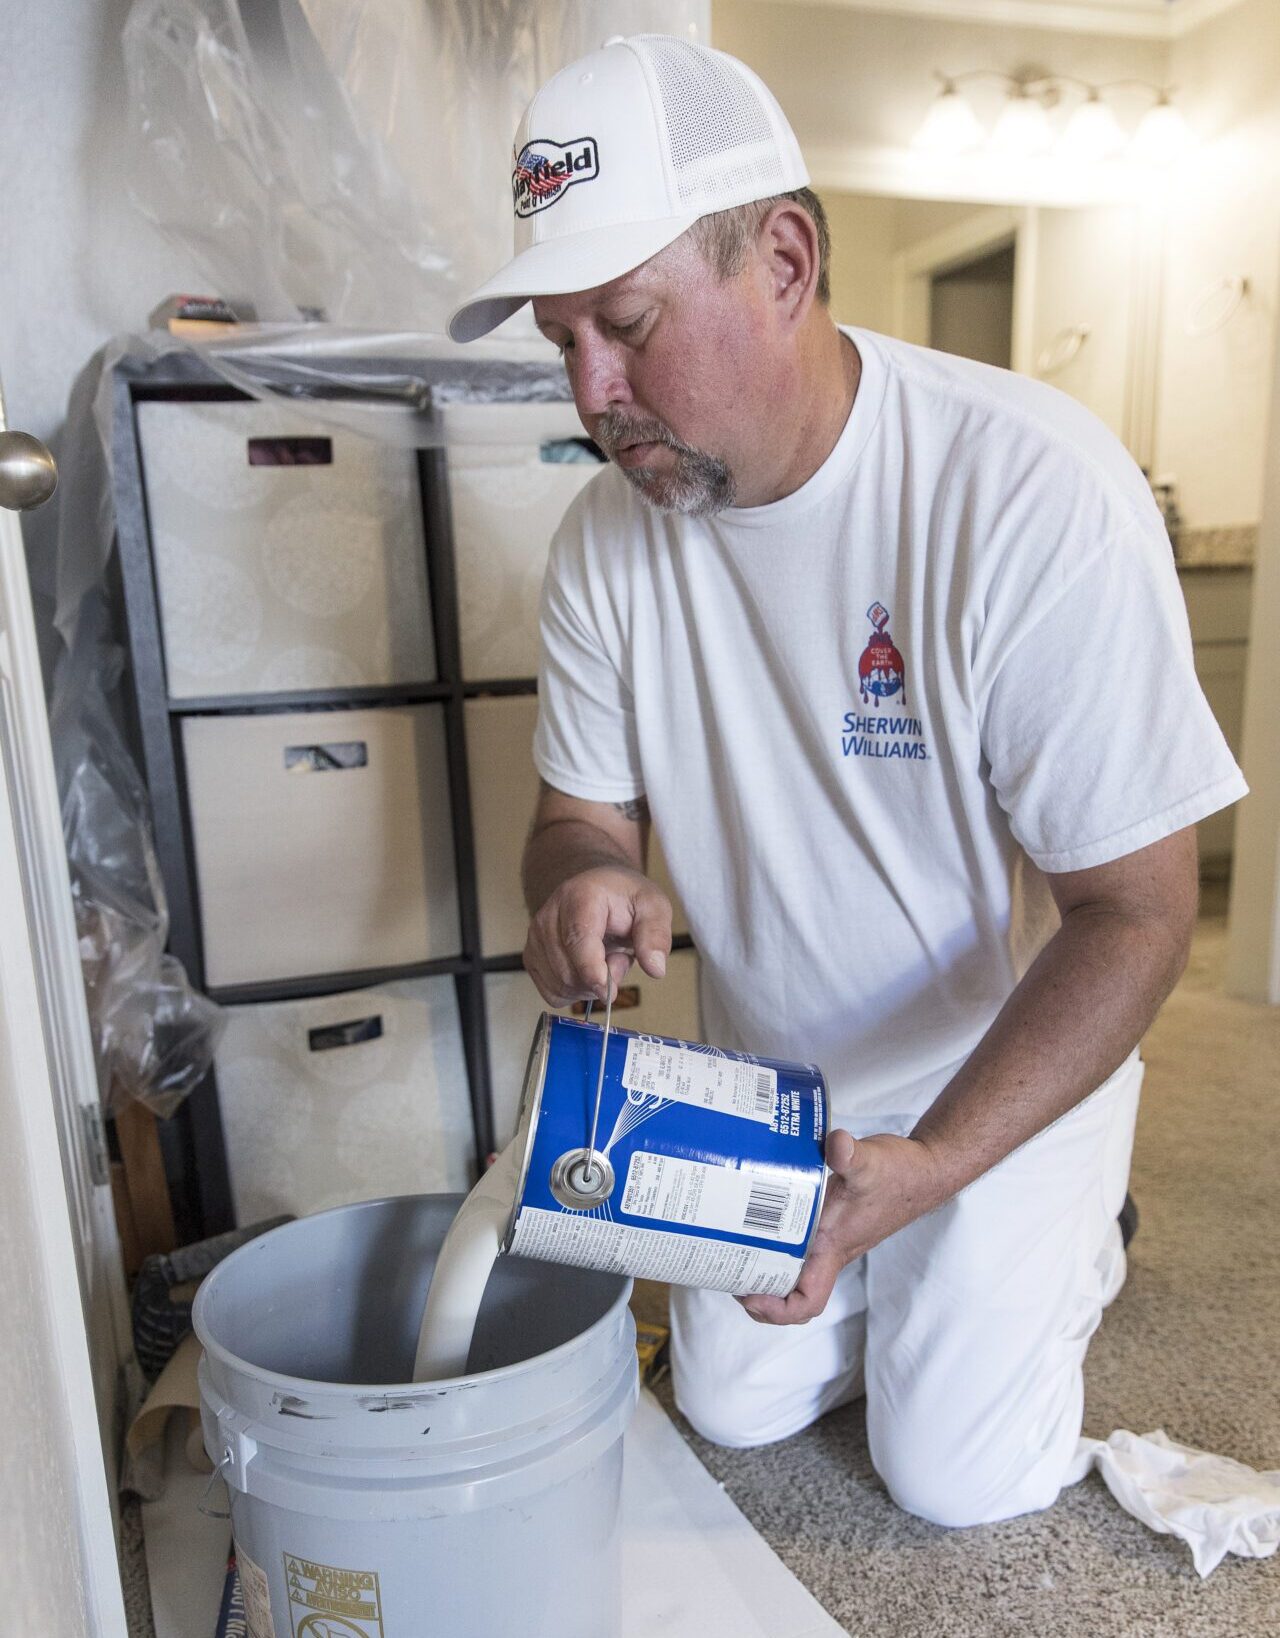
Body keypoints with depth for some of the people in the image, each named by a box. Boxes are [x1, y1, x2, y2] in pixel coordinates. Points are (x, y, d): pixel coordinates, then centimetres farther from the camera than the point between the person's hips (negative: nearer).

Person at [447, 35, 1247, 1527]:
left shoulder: (1036, 497, -29)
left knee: (957, 1474, 5)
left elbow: (1136, 911, -25)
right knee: (735, 1408, 15)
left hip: (1009, 1070, -4)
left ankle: (1063, 1246, 33)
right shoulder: (607, 534, -12)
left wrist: (928, 1163, -34)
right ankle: (888, 1265, 43)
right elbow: (581, 809, -3)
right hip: (760, 1071, 5)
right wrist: (583, 883, -28)